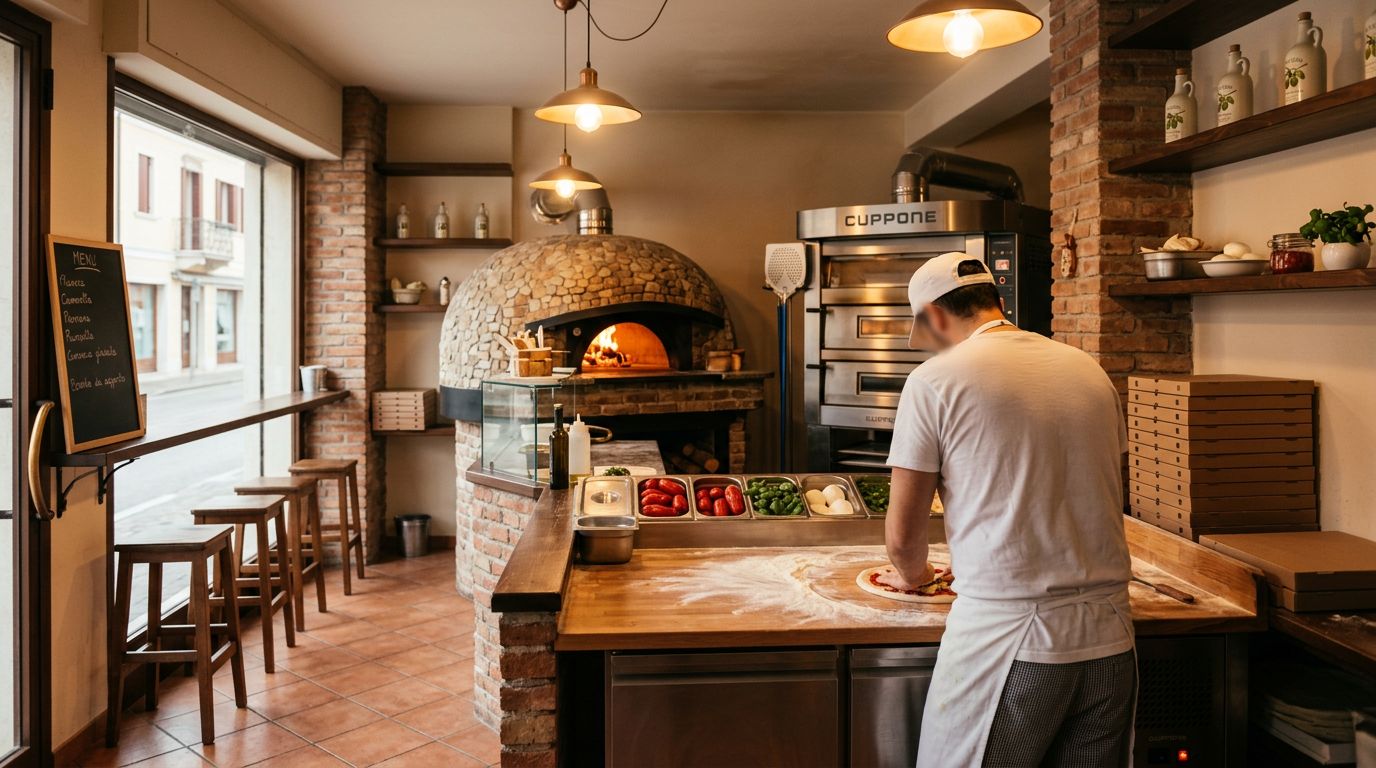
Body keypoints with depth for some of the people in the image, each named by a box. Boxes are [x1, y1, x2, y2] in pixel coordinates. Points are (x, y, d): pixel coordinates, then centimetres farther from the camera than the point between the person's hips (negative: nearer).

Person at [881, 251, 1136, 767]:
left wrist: (912, 573, 18)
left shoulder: (935, 381, -7)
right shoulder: (1089, 370, 10)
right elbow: (1100, 499, 17)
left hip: (1006, 637, -6)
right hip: (1110, 641, 6)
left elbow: (902, 536, -3)